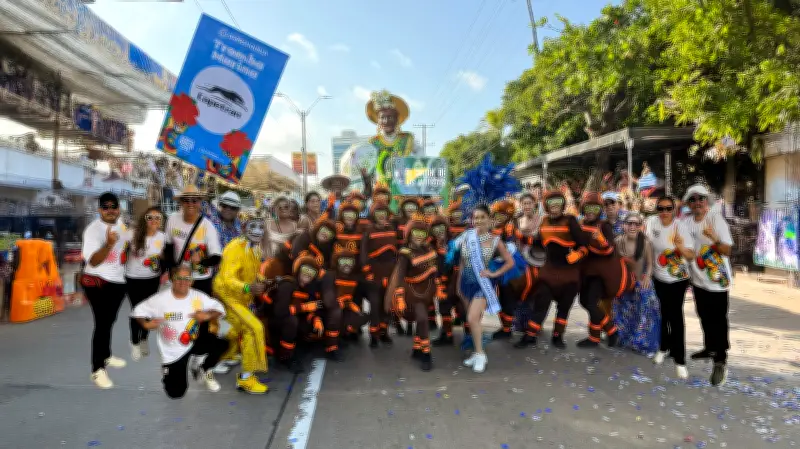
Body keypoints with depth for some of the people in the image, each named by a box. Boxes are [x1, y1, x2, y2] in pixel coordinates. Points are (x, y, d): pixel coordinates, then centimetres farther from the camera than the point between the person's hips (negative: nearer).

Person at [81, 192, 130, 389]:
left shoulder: (121, 224, 4)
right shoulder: (93, 229, -19)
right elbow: (93, 261, -30)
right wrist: (109, 243, -44)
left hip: (118, 281, 7)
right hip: (97, 281, -7)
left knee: (109, 321, 20)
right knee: (102, 323, -10)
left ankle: (106, 356, 38)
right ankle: (97, 369, -1)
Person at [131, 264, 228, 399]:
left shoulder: (198, 297, -8)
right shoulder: (160, 299, -13)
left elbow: (219, 308, -4)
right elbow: (139, 310, -2)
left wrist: (207, 315, -24)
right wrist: (146, 324, -21)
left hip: (195, 341, 1)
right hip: (172, 351, -1)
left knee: (221, 343, -27)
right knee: (175, 393, -3)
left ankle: (205, 370, 5)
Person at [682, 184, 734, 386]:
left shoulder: (717, 220, -15)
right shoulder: (686, 223, 0)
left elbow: (727, 251, -19)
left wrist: (715, 239, -37)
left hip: (718, 280, -6)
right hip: (698, 280, 6)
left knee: (718, 321, -4)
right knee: (705, 318, 20)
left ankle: (720, 361, 6)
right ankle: (710, 348, 40)